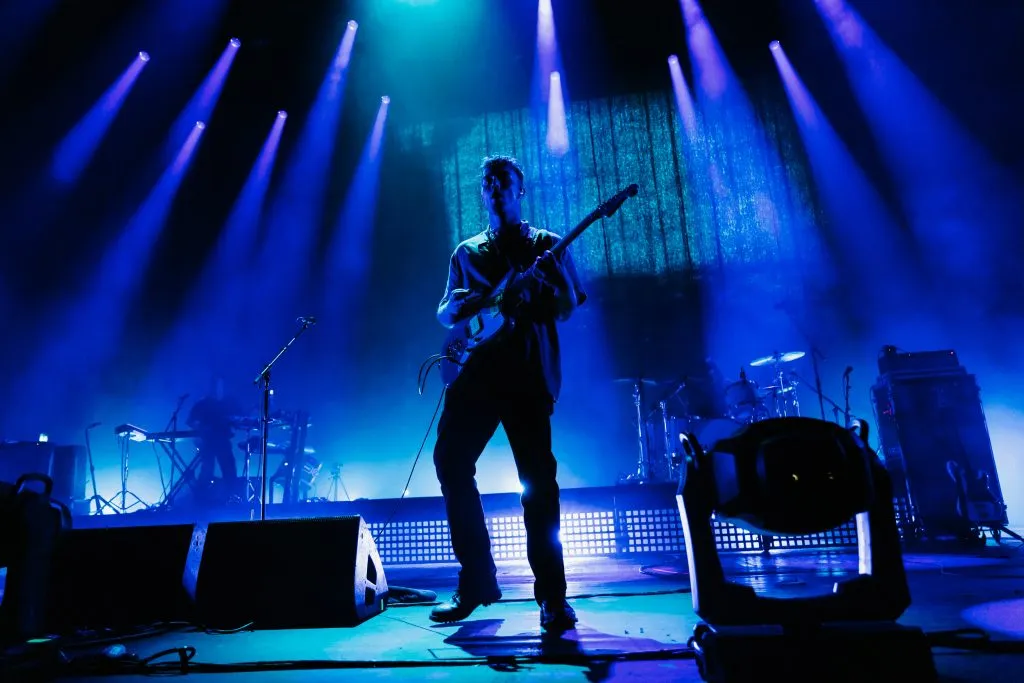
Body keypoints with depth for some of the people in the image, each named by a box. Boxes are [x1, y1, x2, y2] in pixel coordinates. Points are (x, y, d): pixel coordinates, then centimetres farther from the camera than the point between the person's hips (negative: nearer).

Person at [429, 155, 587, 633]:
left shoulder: (547, 245, 13)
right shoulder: (466, 252, 21)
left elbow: (568, 310, 3)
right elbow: (444, 315, 20)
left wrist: (550, 279, -17)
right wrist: (455, 308, -4)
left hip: (529, 371, -3)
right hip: (478, 368, 4)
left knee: (537, 477, -8)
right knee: (450, 460, -5)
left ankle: (551, 594, 3)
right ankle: (476, 579, 10)